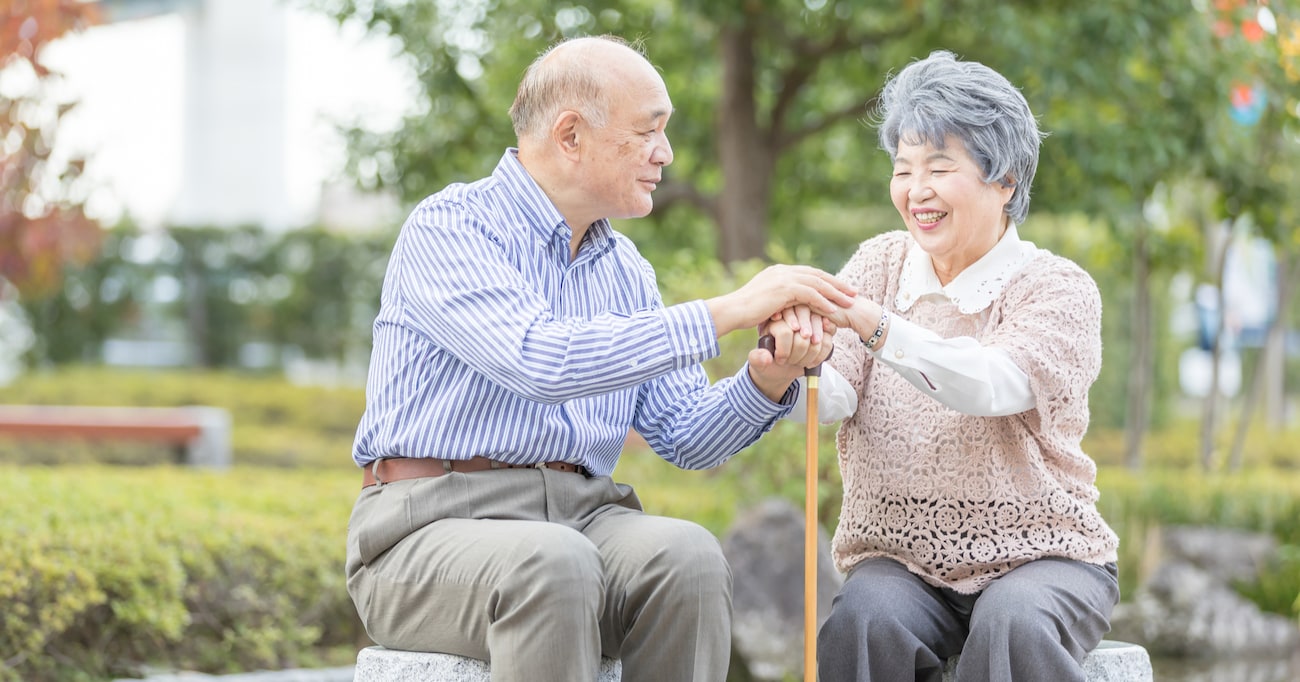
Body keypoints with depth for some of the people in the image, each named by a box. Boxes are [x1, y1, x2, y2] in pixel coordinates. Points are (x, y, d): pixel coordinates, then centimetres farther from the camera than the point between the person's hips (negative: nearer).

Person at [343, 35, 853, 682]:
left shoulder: (625, 270, 16)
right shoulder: (445, 228, -7)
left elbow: (685, 435, 13)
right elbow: (543, 361, -24)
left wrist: (765, 381, -10)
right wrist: (728, 311, -21)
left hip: (579, 521, 6)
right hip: (432, 524, -6)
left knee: (688, 553, -27)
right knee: (553, 562, -38)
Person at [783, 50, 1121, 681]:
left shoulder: (1059, 289, -5)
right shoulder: (879, 264, 8)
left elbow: (991, 385, -26)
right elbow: (835, 399, -7)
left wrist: (869, 321, -38)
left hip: (1037, 556, -2)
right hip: (899, 557, 2)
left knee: (1013, 626, -33)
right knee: (863, 622, -29)